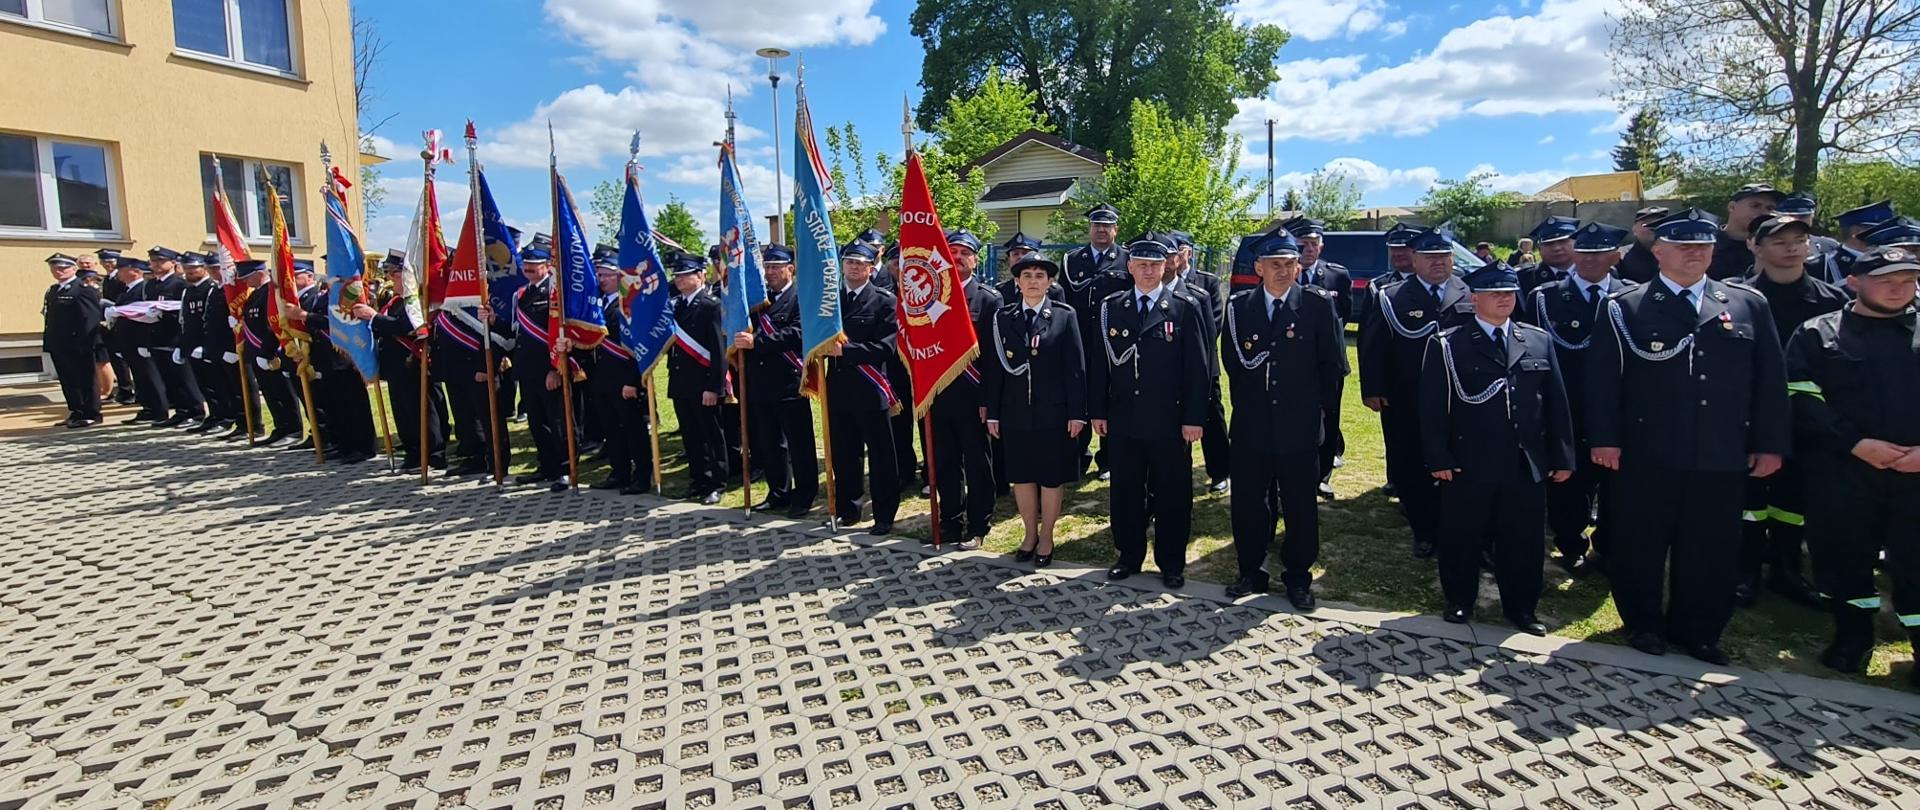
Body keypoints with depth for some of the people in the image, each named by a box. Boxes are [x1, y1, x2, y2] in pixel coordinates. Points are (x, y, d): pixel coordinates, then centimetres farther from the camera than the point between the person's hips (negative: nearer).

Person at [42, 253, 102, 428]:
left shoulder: (84, 290, -11)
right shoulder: (52, 291, 17)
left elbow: (91, 318, -18)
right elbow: (50, 317, 20)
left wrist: (82, 343, -21)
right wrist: (48, 340, 12)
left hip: (77, 346, -9)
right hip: (58, 346, 9)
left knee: (86, 380, -1)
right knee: (67, 381, 13)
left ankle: (91, 414, 6)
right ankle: (76, 413, 21)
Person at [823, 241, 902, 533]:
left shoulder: (885, 301, -3)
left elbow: (886, 347, -13)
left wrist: (845, 350, -19)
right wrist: (823, 346, -8)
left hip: (870, 391, -5)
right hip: (839, 389, 5)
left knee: (881, 455, 3)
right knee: (844, 454, 13)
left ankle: (884, 516, 13)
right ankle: (847, 509, 28)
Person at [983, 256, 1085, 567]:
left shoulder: (1065, 316, -2)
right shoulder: (1003, 318, 4)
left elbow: (1076, 368, -4)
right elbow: (995, 368, 3)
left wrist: (1077, 413, -8)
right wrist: (992, 413, 1)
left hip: (1053, 412, -2)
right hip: (1015, 412, 2)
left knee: (1051, 477, 8)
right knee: (1021, 476, 11)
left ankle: (1046, 537, 24)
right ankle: (1030, 533, 29)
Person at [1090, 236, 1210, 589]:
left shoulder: (1185, 309, -2)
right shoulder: (1110, 308, 5)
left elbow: (1197, 368, -3)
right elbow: (1101, 362, 7)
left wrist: (1194, 418, -7)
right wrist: (1097, 411, 3)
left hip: (1169, 422, -2)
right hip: (1122, 420, 2)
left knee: (1171, 494, 8)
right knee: (1125, 493, 12)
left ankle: (1171, 563, 23)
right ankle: (1129, 556, 28)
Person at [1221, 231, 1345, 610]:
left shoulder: (1319, 306, -3)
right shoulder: (1238, 307, 1)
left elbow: (1334, 366, 0)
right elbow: (1235, 362, 0)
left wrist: (1316, 407, 3)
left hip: (1299, 427, -1)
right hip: (1251, 426, 1)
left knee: (1300, 506, 10)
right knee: (1248, 503, 10)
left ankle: (1298, 577, 27)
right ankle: (1251, 572, 27)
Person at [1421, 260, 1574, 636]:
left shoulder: (1539, 341, 9)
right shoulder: (1447, 345, -3)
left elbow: (1556, 403, 10)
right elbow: (1432, 406, -6)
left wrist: (1562, 457, 7)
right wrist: (1438, 458, -10)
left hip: (1527, 465, 3)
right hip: (1467, 465, -3)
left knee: (1523, 541, 12)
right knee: (1462, 539, 8)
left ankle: (1521, 608, 29)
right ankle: (1459, 601, 26)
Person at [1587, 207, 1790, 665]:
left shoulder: (1749, 305, 10)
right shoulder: (1625, 309, -1)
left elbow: (1770, 381, 10)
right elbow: (1602, 379, -4)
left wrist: (1770, 444, 5)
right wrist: (1604, 439, -10)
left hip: (1724, 458, 3)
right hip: (1647, 455, -3)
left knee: (1711, 550, 11)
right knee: (1641, 545, 7)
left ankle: (1698, 630, 28)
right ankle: (1643, 624, 24)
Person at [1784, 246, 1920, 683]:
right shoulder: (1816, 334, 5)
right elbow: (1802, 400, -3)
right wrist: (1858, 443, -13)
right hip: (1841, 474, -1)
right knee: (1844, 557, 9)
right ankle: (1853, 637, 25)